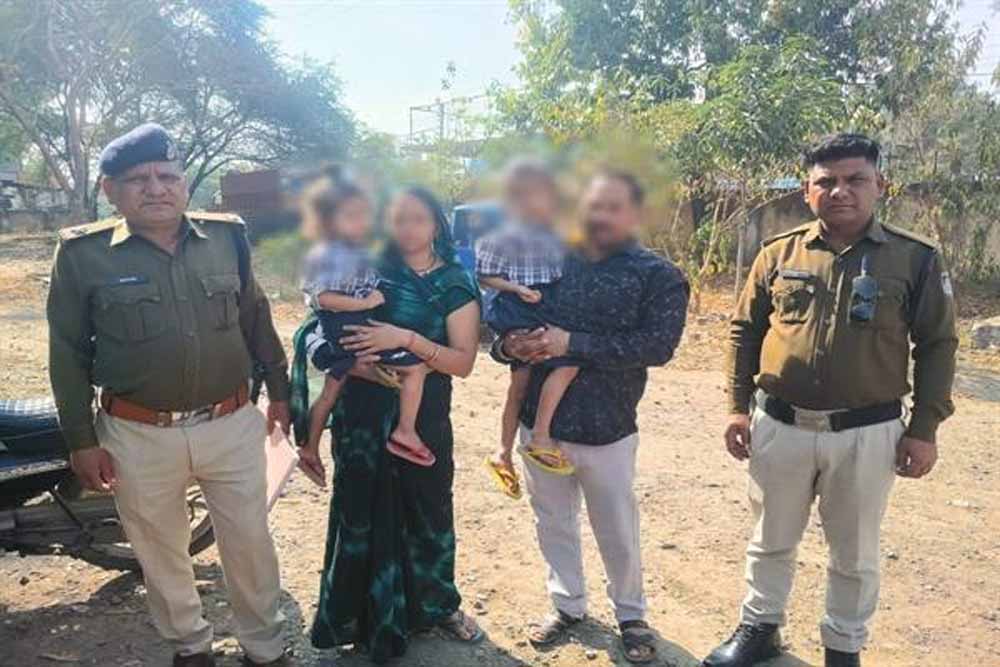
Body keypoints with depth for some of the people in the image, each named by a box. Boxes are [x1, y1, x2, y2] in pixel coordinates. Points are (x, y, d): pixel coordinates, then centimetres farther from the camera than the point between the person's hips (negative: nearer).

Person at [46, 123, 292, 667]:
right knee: (161, 552, 17)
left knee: (249, 543, 13)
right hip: (138, 438, -1)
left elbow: (256, 319, 9)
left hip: (232, 426, 1)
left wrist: (278, 391, 12)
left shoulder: (226, 236, 0)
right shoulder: (83, 254, -6)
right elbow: (68, 354, -1)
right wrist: (81, 440, -1)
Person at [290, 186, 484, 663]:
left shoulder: (456, 286, -3)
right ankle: (364, 618, 30)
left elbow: (463, 362, -12)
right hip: (363, 415, 1)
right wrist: (354, 350, -13)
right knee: (361, 513, 8)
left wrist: (406, 339, -24)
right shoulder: (369, 270, 1)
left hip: (424, 419, 0)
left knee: (429, 513, 12)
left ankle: (439, 606, 36)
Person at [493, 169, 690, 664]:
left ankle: (630, 615, 38)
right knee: (553, 523, 19)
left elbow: (658, 344, -20)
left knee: (617, 532, 14)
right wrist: (508, 346, -17)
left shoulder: (658, 275, -7)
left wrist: (572, 344, -24)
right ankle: (568, 606, 41)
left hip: (606, 430, -3)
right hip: (539, 423, 4)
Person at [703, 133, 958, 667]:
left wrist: (924, 428, -3)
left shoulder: (916, 259, -5)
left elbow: (937, 346, 0)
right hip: (778, 426, 2)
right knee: (771, 541, 18)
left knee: (855, 555, 16)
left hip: (867, 434, -1)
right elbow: (744, 331, 6)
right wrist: (738, 407, 2)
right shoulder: (778, 253, 0)